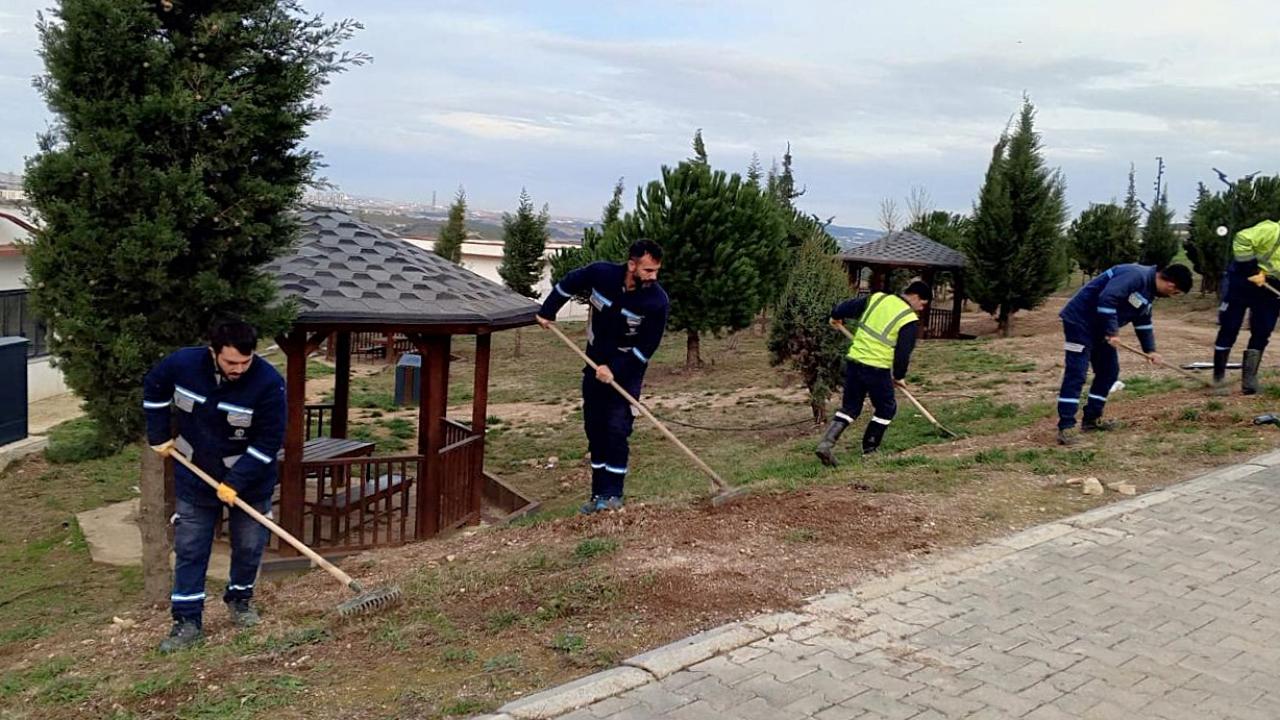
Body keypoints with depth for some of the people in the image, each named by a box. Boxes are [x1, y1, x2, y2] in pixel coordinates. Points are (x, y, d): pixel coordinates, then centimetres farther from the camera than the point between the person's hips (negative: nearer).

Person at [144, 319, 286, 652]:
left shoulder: (268, 383, -26)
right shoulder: (183, 363, -17)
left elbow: (268, 443, -22)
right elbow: (153, 389, 6)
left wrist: (235, 482, -24)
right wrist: (159, 436, 4)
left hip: (249, 480, -2)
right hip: (195, 477, 2)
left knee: (249, 547, 10)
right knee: (189, 550, 4)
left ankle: (240, 598, 35)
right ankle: (188, 622, 13)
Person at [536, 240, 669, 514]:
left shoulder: (657, 301, -23)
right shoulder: (600, 274, -17)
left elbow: (646, 348, -18)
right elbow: (567, 284, 5)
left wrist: (615, 370, -22)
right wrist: (547, 311, 9)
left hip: (627, 370, -4)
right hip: (595, 365, 4)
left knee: (617, 429, -12)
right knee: (594, 428, 7)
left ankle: (612, 494, -2)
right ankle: (599, 493, 16)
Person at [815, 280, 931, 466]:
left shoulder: (877, 298, 6)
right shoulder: (910, 320, -8)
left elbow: (848, 306, 13)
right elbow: (903, 353, -8)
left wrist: (836, 316, 35)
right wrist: (899, 376, 8)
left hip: (854, 361, 6)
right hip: (877, 369, -5)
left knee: (850, 407, 14)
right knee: (886, 409, 17)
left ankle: (826, 444, -1)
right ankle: (869, 449, 21)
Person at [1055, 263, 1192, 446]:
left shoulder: (1149, 291, 12)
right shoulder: (1136, 276, -21)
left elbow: (1144, 321, 23)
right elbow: (1107, 298, -31)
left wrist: (1150, 350, 14)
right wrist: (1112, 332, -25)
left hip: (1098, 327, 11)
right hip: (1080, 321, -11)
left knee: (1109, 371, 12)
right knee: (1076, 373, -13)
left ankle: (1092, 418, 21)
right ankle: (1066, 427, -14)